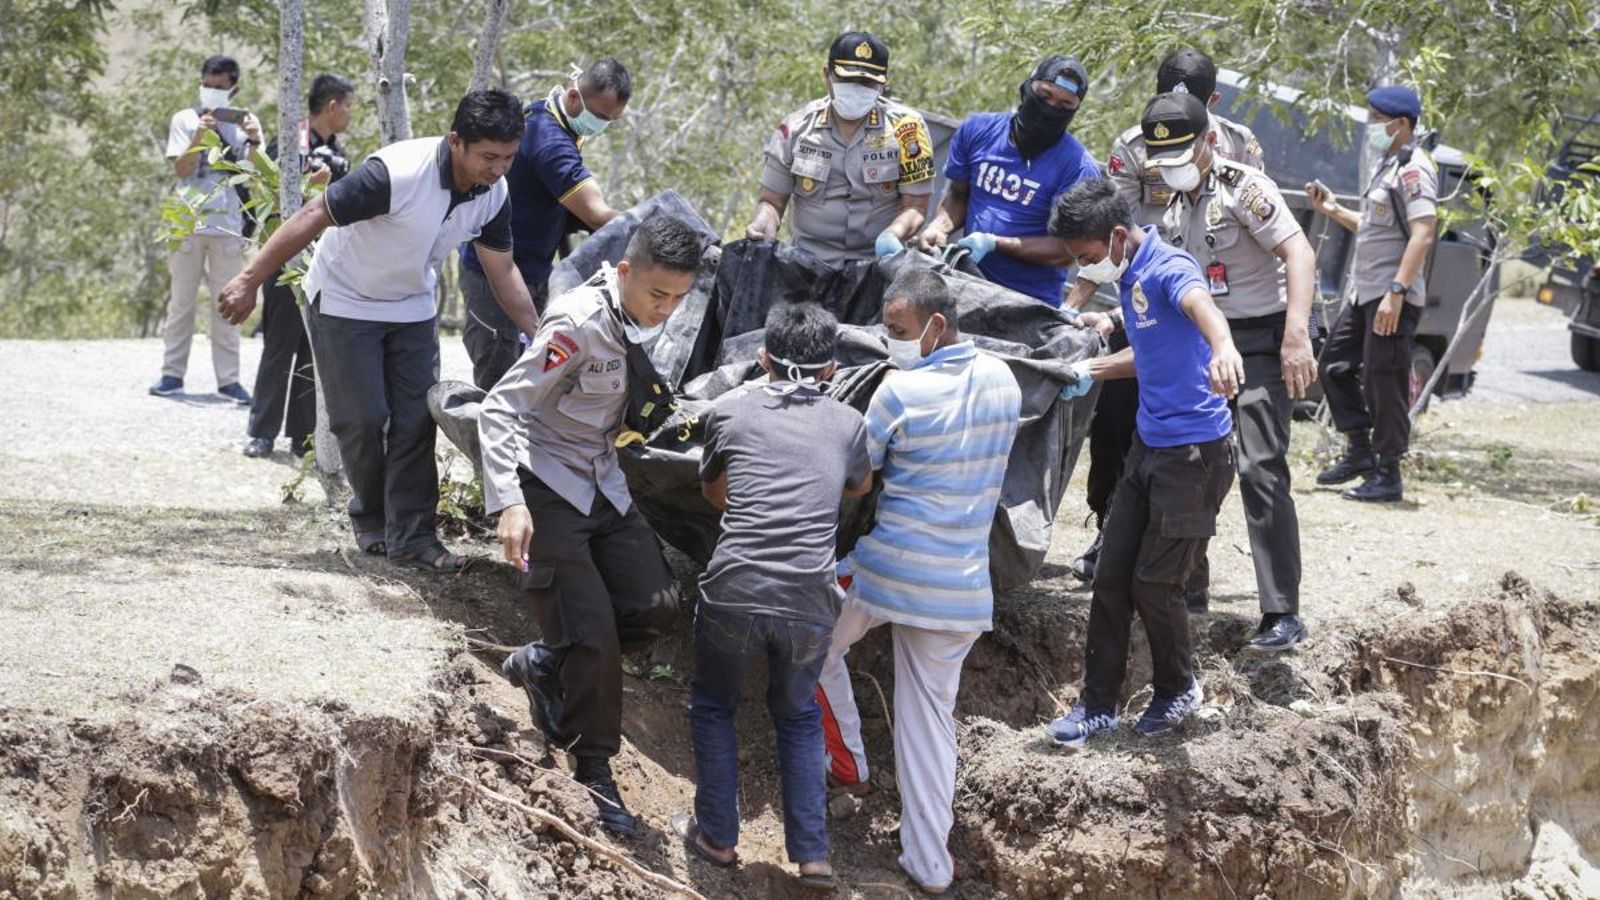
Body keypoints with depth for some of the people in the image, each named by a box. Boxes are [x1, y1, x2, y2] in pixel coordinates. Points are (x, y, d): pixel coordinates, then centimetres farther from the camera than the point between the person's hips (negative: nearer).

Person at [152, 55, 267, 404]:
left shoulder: (245, 121, 7)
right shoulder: (185, 120, 5)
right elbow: (181, 169, -5)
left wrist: (254, 142, -20)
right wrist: (200, 135, -19)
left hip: (228, 226, 1)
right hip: (188, 222, -1)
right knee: (182, 301, 4)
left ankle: (228, 378, 2)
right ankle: (172, 373, 9)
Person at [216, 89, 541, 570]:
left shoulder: (493, 193, -14)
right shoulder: (397, 173, -35)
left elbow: (502, 268, 1)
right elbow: (312, 218, -29)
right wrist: (249, 282, -29)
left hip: (413, 309, 5)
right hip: (345, 302, -5)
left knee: (416, 421, -2)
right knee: (362, 419, -4)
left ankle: (411, 535, 1)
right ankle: (371, 517, 19)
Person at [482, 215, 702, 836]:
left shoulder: (647, 320, -2)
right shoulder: (579, 324, -24)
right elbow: (500, 409, -25)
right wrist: (509, 503, -33)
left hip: (604, 486, 7)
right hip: (548, 488, -7)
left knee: (654, 606, -4)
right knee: (592, 634, -11)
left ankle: (545, 664, 19)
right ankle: (594, 774, 5)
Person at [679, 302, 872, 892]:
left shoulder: (730, 411, 8)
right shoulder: (848, 424, 10)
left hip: (734, 593, -1)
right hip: (811, 604, 1)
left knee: (713, 707, 25)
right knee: (798, 716, 25)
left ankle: (717, 838, 27)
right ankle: (812, 856, 18)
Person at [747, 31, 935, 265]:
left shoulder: (905, 128, -2)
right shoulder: (796, 129, 3)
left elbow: (914, 207, -1)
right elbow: (772, 201, 10)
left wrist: (893, 234, -23)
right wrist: (763, 223, -14)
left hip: (880, 263, -1)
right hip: (809, 263, 1)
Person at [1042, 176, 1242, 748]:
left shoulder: (1167, 269, -20)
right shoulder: (1128, 277, 9)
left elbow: (1201, 304, -46)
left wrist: (1222, 348, -67)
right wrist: (1093, 369, 24)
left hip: (1196, 452, -9)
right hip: (1150, 445, 9)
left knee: (1155, 583, -1)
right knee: (1112, 576, 7)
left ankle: (1179, 689, 23)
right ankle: (1099, 703, 15)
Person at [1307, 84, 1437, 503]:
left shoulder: (1414, 170, -14)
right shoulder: (1390, 167, 18)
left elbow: (1422, 234, -24)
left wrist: (1396, 292, -30)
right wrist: (1333, 210, 17)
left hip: (1393, 299, -11)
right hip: (1367, 294, 11)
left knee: (1384, 382, -7)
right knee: (1335, 365, 17)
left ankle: (1387, 476, -1)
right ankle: (1359, 451, 26)